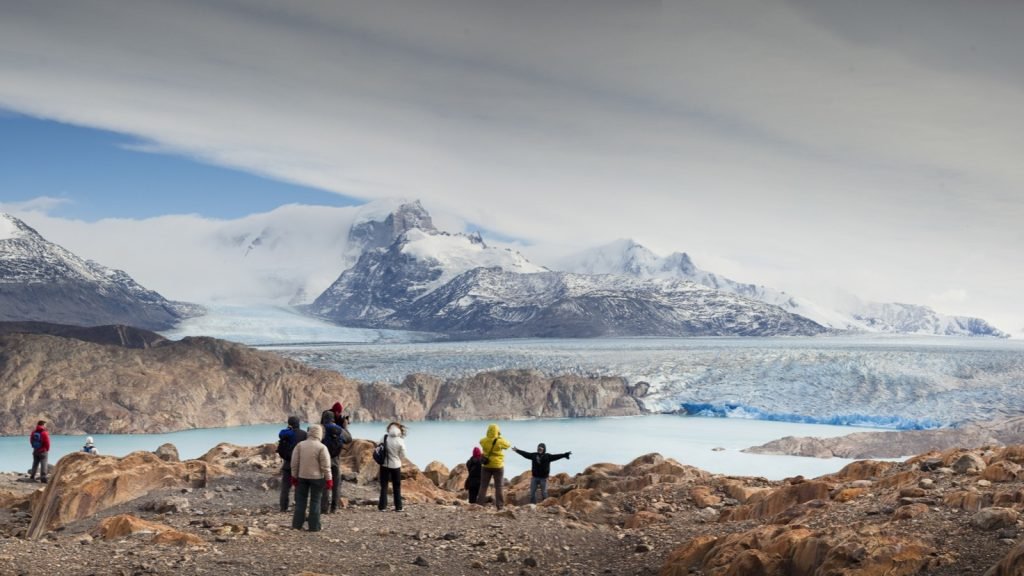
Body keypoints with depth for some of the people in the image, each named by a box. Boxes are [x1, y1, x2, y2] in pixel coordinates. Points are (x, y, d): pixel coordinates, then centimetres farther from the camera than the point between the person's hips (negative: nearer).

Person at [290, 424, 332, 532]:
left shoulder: (300, 445, -3)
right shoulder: (322, 447, -12)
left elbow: (294, 463, 0)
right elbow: (325, 466, -11)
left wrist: (294, 476, 9)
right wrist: (329, 479, -4)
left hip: (302, 476, 3)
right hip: (317, 477, -3)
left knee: (300, 500, 12)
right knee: (315, 501, 5)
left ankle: (297, 524, 14)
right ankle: (314, 526, 5)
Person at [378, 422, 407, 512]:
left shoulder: (384, 438, -11)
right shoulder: (400, 441, -13)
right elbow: (403, 455, -6)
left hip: (384, 465, 1)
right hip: (396, 465, -1)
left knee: (384, 486, 8)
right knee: (397, 487, 11)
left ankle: (382, 506, 5)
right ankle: (398, 507, 13)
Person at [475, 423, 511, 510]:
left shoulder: (483, 441, -7)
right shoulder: (500, 441, -14)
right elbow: (508, 445, 5)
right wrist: (500, 437, 15)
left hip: (486, 466, 2)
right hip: (498, 466, -2)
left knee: (483, 486, 10)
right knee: (499, 487, 5)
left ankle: (480, 504, 6)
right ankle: (500, 505, 2)